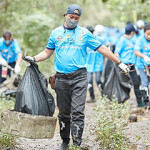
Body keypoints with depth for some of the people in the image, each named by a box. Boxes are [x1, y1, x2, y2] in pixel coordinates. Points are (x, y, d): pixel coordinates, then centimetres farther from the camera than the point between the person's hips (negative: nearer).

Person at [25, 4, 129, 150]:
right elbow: (48, 52, 17)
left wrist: (119, 63, 7)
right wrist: (34, 59, -1)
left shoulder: (84, 33, 7)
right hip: (61, 78, 2)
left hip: (79, 77, -2)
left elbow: (102, 49, 9)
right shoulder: (56, 33, 11)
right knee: (63, 112, 7)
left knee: (77, 111, -11)